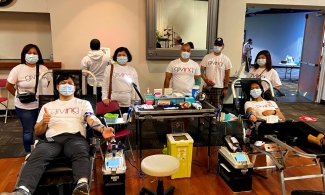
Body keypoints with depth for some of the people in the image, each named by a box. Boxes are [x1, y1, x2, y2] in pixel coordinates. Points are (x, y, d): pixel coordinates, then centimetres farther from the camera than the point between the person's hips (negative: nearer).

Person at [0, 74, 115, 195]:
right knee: (38, 155, -34)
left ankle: (82, 185, -63)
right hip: (52, 139, 2)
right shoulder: (48, 106, 30)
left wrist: (102, 129, -19)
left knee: (81, 153, -38)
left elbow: (92, 119, 4)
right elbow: (37, 132, 25)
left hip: (75, 137, -1)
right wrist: (43, 122, 0)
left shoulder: (83, 103, 25)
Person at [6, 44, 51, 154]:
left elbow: (47, 82, 16)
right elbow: (8, 86, -3)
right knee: (28, 131, 9)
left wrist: (41, 93, 8)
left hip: (42, 105, 3)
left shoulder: (43, 68, 2)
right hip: (24, 107, -3)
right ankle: (29, 153, 27)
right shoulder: (18, 69, -9)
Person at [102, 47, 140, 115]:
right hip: (114, 103, -1)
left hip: (129, 104, 2)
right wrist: (105, 98, -6)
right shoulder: (109, 68, 4)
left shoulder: (132, 70, 9)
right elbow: (105, 85, 6)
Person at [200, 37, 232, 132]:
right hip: (207, 87, 0)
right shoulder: (207, 57, -1)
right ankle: (201, 123, 15)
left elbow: (227, 74, 3)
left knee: (216, 107, 7)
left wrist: (225, 88, 0)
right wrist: (206, 80, -18)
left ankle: (213, 123, 22)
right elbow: (201, 71, -1)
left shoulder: (225, 59, 0)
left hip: (219, 87, 0)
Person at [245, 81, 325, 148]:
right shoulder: (249, 103, 21)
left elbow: (283, 119, 22)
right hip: (264, 126, -5)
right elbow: (249, 112, -6)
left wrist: (273, 112, 2)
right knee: (290, 125, -34)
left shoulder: (271, 102, 32)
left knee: (301, 123, -28)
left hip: (279, 124, 5)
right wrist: (251, 115, -31)